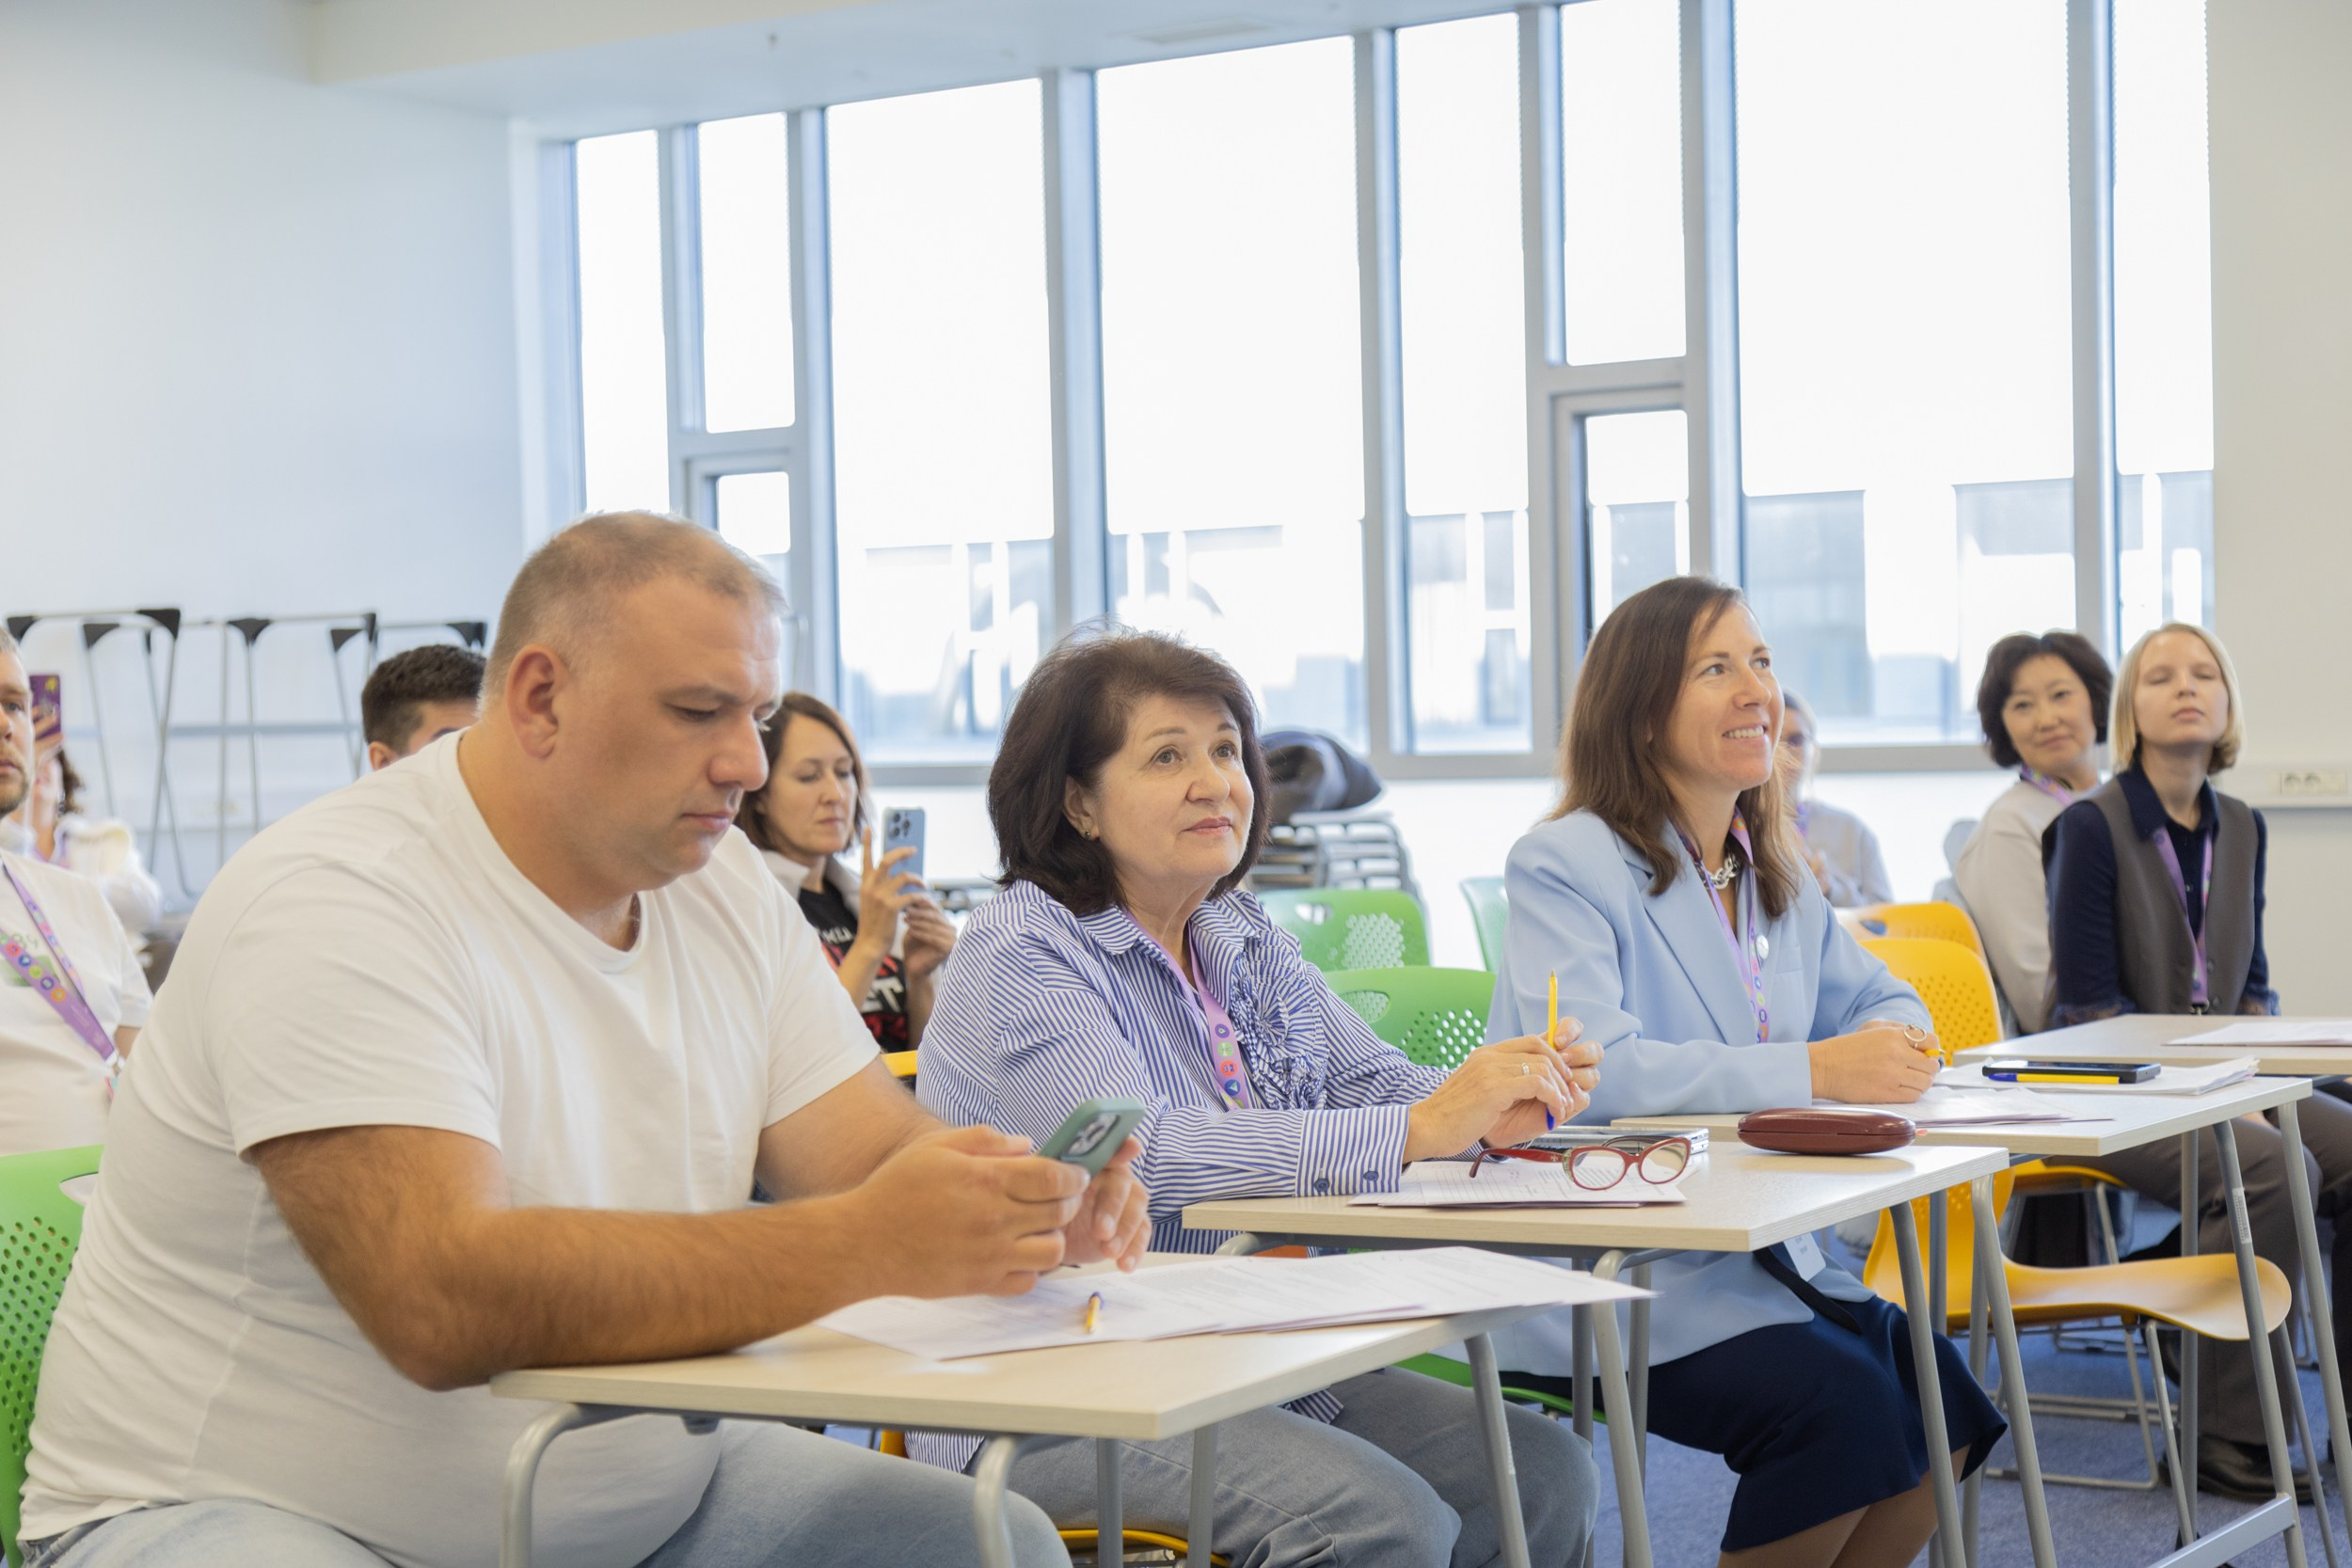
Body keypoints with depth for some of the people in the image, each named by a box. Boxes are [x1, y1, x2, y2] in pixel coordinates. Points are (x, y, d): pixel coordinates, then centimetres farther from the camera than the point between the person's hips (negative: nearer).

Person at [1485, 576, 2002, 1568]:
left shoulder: (1773, 874, 14)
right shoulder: (1567, 866, -12)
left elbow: (1876, 998, 25)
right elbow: (1591, 1069, -26)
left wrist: (1892, 1042, -2)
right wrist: (1814, 1071, -27)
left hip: (1752, 1254, 8)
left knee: (1940, 1400, -10)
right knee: (1841, 1401, -24)